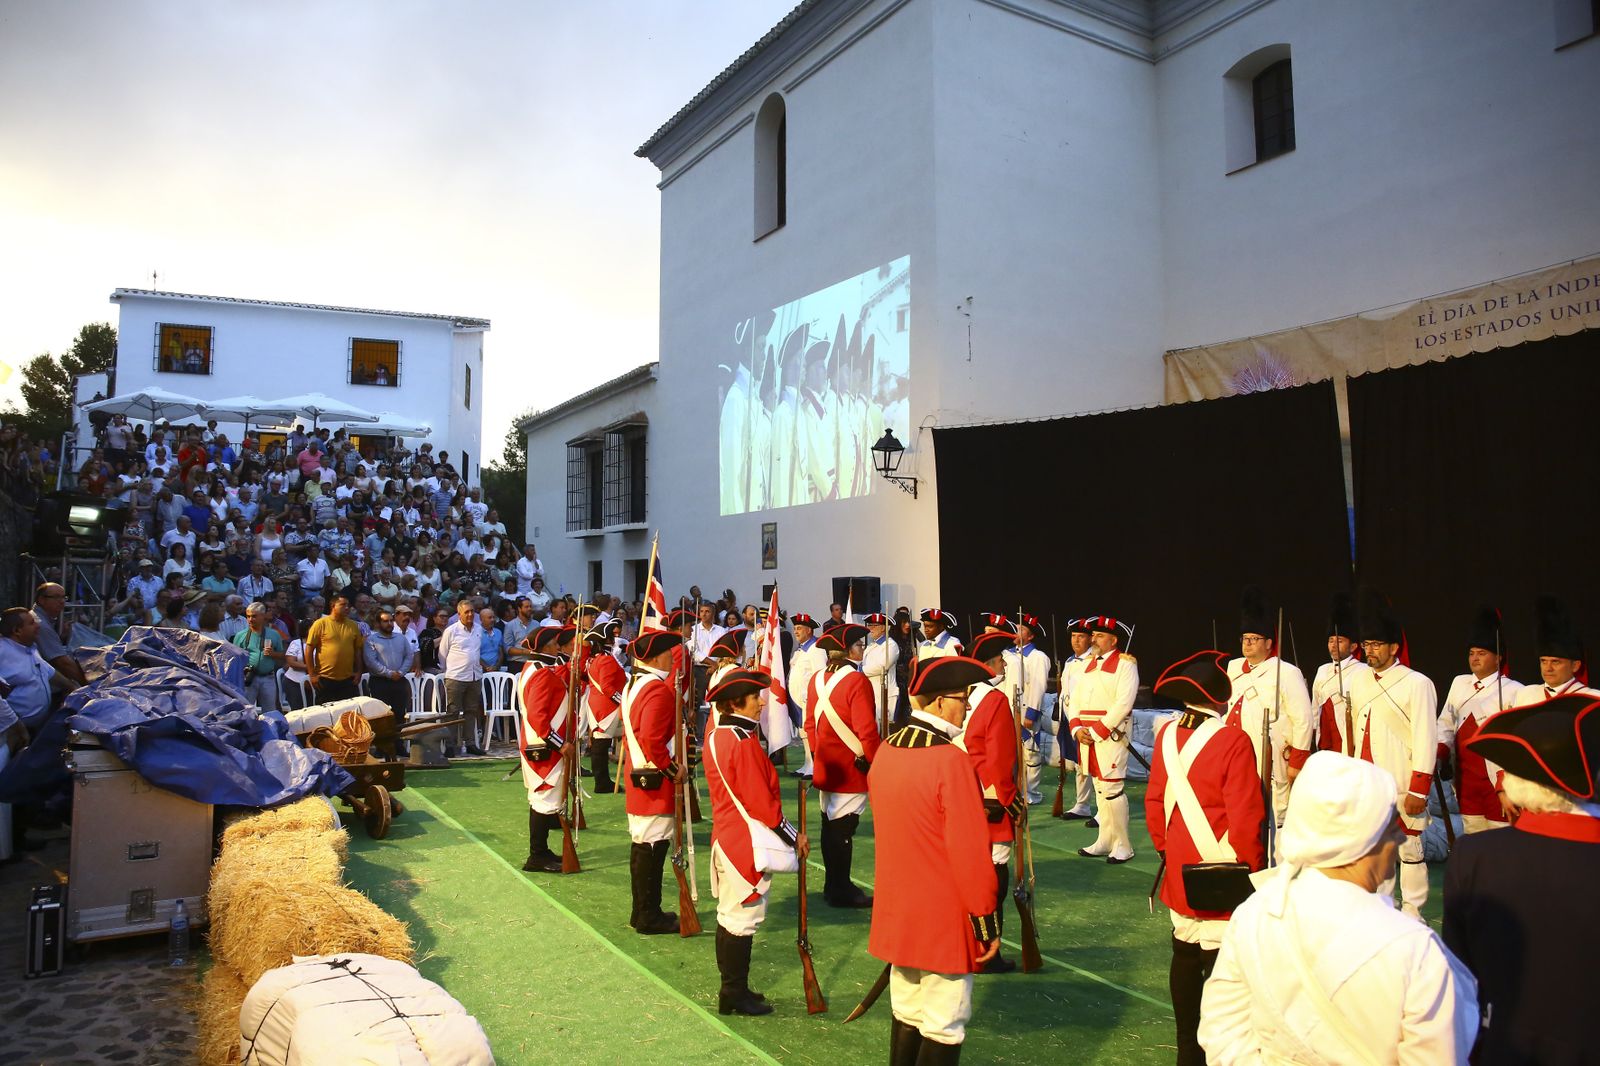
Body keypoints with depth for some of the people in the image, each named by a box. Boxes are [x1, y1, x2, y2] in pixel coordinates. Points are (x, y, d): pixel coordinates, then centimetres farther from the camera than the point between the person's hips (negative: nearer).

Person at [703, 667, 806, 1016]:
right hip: (748, 843, -10)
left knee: (729, 916, 16)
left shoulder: (715, 738, 8)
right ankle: (736, 995, 12)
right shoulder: (744, 742, -22)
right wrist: (794, 836, -11)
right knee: (743, 919, 1)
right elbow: (761, 804, -22)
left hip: (726, 837, 10)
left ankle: (731, 990, 27)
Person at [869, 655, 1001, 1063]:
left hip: (897, 914, 8)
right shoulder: (951, 759, -23)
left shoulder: (886, 750, 1)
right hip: (945, 920, -7)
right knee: (944, 1027, 6)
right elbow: (970, 851, -20)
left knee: (906, 1014, 19)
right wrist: (986, 922, -10)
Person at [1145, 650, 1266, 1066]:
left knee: (1184, 957, 17)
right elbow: (1245, 820, -19)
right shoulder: (1234, 743, -20)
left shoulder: (1167, 735, -1)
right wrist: (1252, 871, -5)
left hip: (1180, 875, 6)